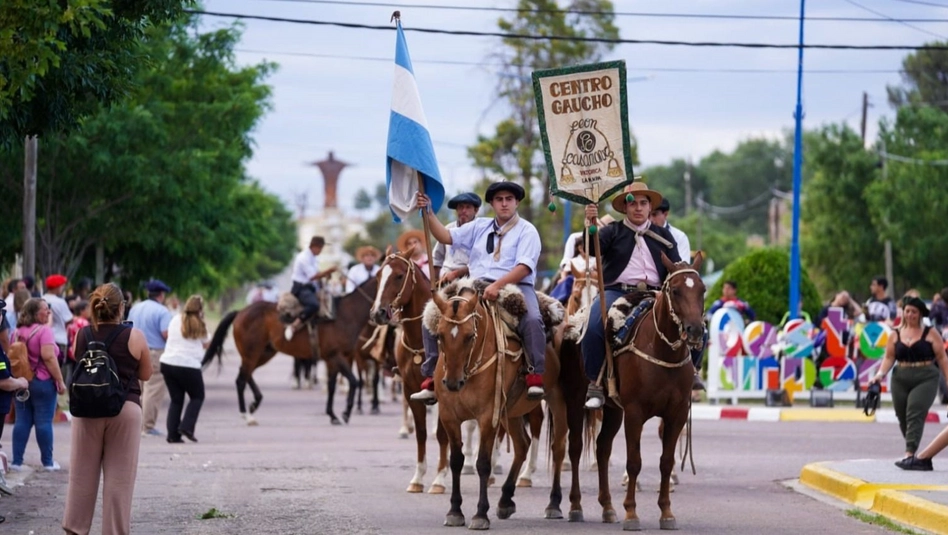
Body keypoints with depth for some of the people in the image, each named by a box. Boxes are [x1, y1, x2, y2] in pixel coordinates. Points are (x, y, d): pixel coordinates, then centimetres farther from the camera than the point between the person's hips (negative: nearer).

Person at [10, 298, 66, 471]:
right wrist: (60, 381, -15)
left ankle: (17, 461, 5)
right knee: (44, 422, 0)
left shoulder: (18, 332, 10)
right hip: (42, 382, -6)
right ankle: (48, 462, 5)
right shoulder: (43, 330, -12)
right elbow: (48, 357, -20)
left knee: (22, 421, 7)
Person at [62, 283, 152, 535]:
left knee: (82, 474, 10)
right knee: (119, 477, 3)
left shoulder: (82, 336, 1)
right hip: (125, 408, -2)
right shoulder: (134, 337, -6)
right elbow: (145, 374, 4)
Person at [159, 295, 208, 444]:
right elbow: (206, 345, 8)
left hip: (168, 363, 4)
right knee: (197, 397, 15)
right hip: (189, 365, -4)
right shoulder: (200, 325, -3)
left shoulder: (175, 320, 6)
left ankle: (173, 434, 6)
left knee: (176, 399, 12)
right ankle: (187, 427, -2)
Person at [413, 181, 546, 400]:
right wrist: (428, 212, 1)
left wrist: (497, 285, -26)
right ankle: (431, 377, -4)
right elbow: (446, 237, 13)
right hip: (476, 288, 4)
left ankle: (536, 377, -31)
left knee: (532, 320, -36)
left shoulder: (526, 230, 3)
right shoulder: (480, 226, 19)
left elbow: (524, 267, -12)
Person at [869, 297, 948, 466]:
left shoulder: (930, 333, 2)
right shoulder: (896, 335, 11)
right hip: (900, 380, 4)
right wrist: (881, 374, -8)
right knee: (903, 416, 6)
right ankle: (911, 451, 23)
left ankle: (910, 453, -23)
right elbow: (889, 357, 8)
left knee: (915, 413, -18)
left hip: (925, 380, -4)